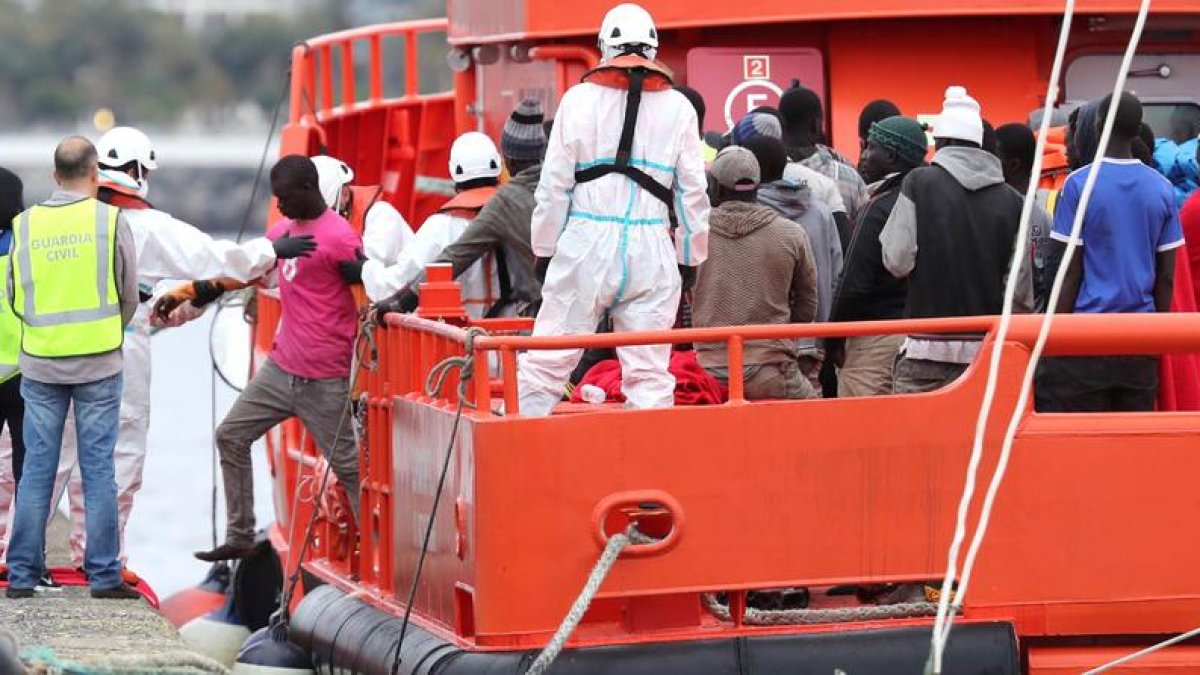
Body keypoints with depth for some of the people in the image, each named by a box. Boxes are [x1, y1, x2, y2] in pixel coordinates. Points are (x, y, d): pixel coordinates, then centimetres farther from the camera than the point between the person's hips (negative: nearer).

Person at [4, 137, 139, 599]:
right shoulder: (110, 221, -6)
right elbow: (129, 296, 2)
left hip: (40, 365, 2)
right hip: (99, 363, -2)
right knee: (97, 469, 2)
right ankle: (104, 575, 3)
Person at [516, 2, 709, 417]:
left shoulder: (579, 99, 3)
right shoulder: (677, 108, 7)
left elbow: (554, 185, 3)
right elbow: (693, 192, 9)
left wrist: (544, 250, 10)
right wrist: (692, 260, 17)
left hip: (586, 243, -1)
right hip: (650, 250, 1)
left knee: (546, 363, 2)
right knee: (649, 375, 3)